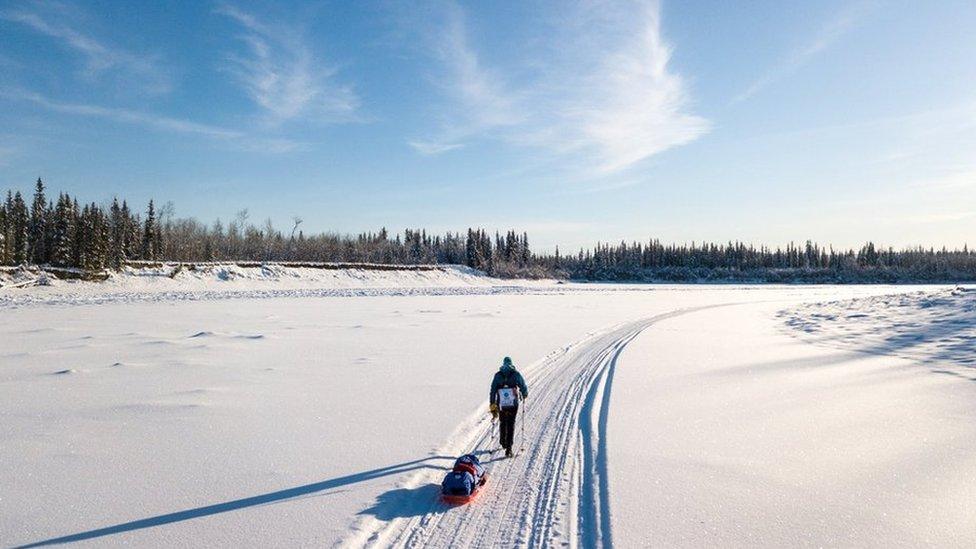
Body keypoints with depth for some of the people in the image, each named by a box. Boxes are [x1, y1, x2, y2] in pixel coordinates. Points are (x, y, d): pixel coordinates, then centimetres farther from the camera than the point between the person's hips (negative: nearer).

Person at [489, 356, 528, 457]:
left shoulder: (497, 375, 1)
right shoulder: (516, 374, -4)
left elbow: (492, 391, -1)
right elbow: (523, 388, -1)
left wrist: (493, 407, 3)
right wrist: (524, 395, 22)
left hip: (501, 405, 2)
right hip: (513, 404, -2)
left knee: (503, 423, 23)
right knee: (511, 425, 4)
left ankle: (503, 442, 40)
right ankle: (508, 448, -4)